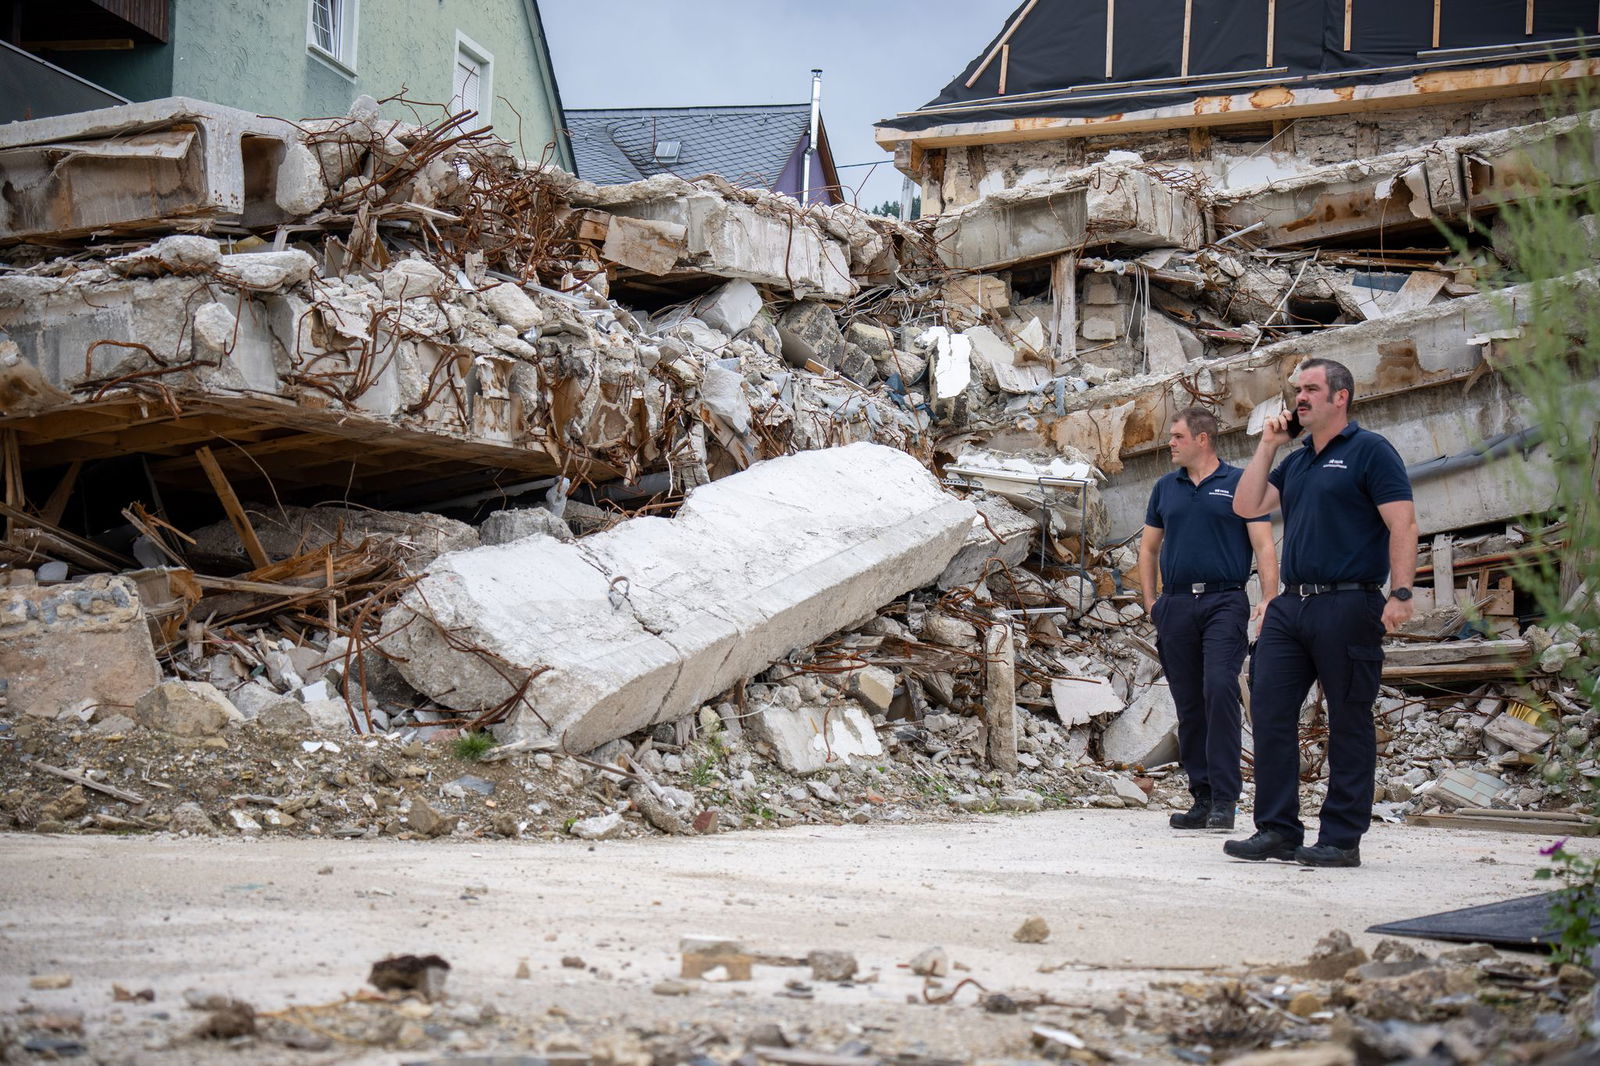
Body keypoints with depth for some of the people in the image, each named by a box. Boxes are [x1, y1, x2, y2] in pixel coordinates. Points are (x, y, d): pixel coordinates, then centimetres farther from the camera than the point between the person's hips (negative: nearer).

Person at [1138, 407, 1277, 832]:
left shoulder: (1239, 484, 3)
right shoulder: (1166, 488, 16)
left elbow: (1263, 545, 0)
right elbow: (1148, 547, 23)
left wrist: (1269, 599, -12)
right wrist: (1150, 601, 12)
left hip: (1225, 601, -5)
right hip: (1176, 604, 5)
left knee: (1220, 689, -18)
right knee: (1188, 703, 5)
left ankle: (1225, 798, -15)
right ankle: (1202, 796, 12)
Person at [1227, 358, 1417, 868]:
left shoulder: (1370, 451, -3)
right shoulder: (1295, 461, 19)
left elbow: (1403, 525, -10)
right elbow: (1246, 505, 11)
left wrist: (1400, 594, -19)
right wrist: (1267, 445, 9)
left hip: (1348, 605, -7)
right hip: (1291, 605, 7)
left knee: (1349, 721, 1)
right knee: (1269, 711, 2)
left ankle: (1341, 839, 5)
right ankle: (1277, 830, 8)